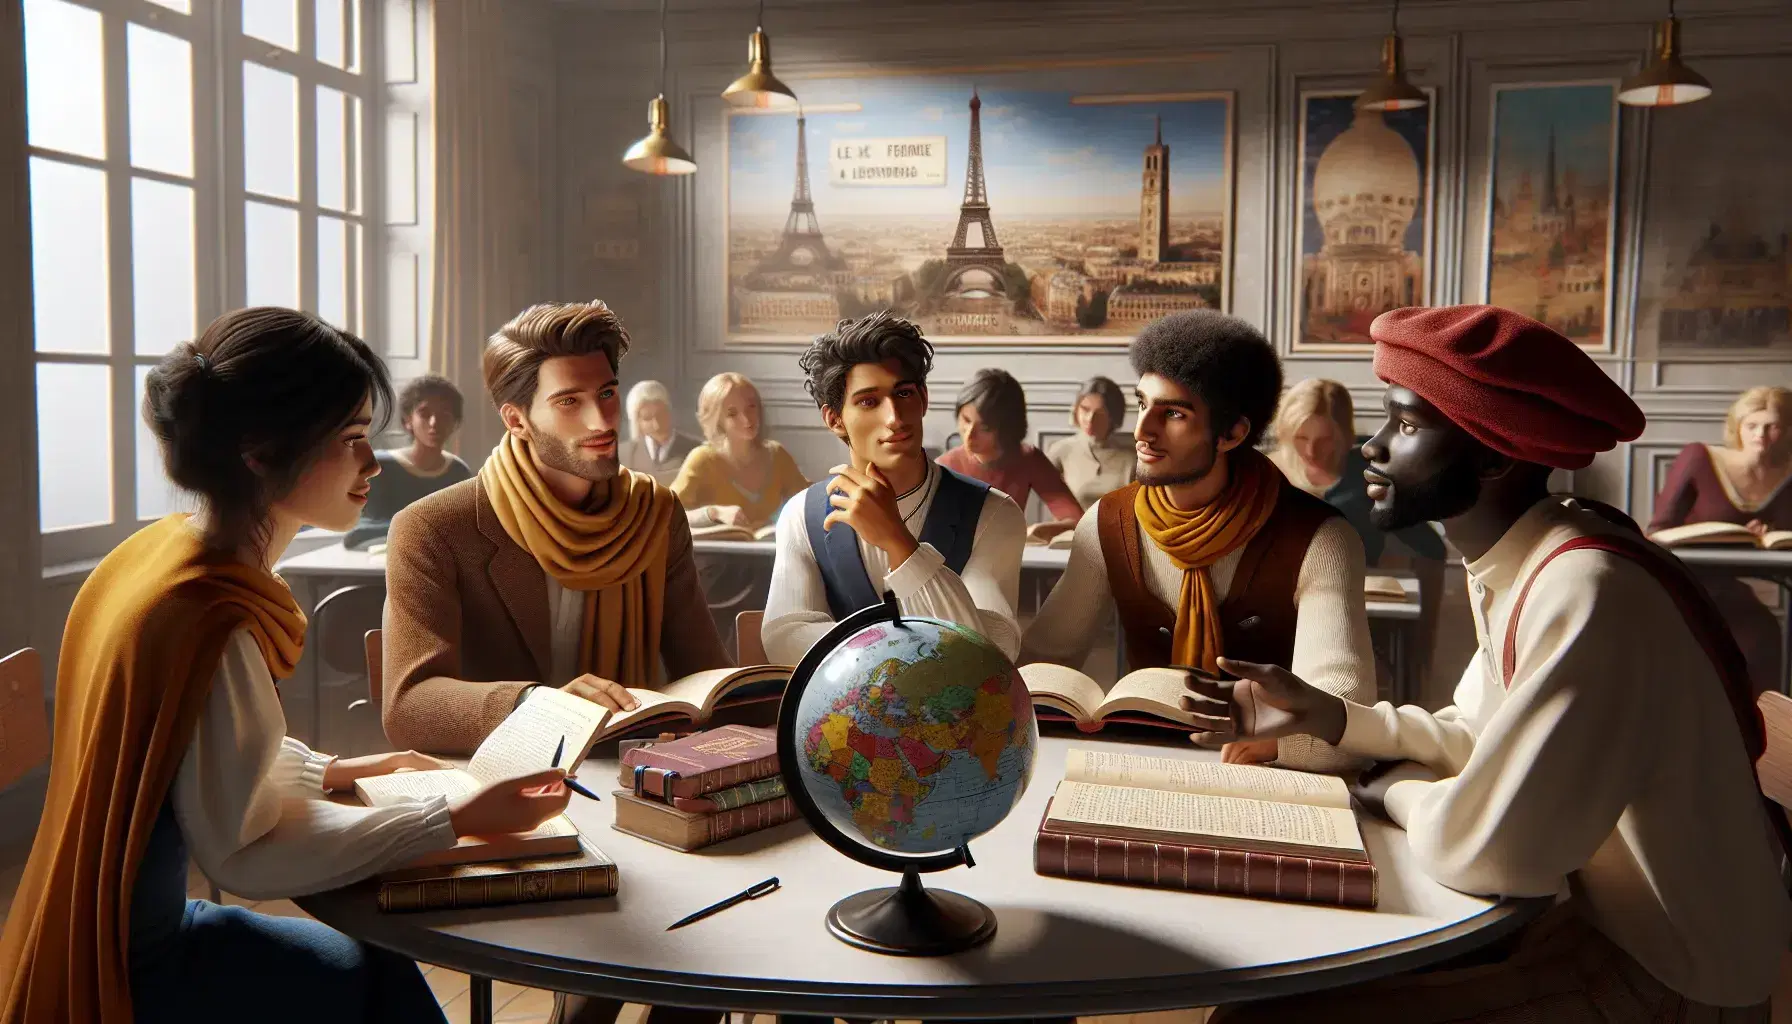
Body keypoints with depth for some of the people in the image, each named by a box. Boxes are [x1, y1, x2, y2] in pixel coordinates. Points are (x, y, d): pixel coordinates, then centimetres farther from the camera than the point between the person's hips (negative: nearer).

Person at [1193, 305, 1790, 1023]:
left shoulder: (1588, 591, -29)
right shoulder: (1511, 562, 1)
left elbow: (1478, 848, -30)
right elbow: (1477, 739, 10)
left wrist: (1396, 793, -10)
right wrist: (1323, 716, 0)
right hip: (1589, 913, 9)